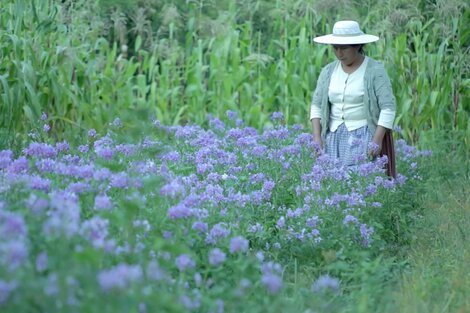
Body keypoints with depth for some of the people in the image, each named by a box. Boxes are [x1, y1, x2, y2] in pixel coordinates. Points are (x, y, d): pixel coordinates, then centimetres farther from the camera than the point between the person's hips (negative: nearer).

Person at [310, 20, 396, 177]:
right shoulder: (328, 71, 8)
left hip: (365, 135, -4)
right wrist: (317, 137, -1)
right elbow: (317, 105, 11)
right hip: (334, 136, 4)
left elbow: (388, 107, -10)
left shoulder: (375, 70, -7)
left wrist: (377, 140, -18)